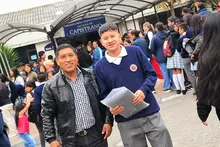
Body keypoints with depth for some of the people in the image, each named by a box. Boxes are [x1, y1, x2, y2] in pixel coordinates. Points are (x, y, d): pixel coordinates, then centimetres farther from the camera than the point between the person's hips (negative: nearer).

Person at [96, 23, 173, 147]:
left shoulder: (135, 51, -3)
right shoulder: (100, 67, -2)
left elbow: (151, 74, 0)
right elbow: (104, 94, 1)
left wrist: (143, 90, -17)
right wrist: (111, 106, -18)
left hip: (150, 113, 0)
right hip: (126, 122, 0)